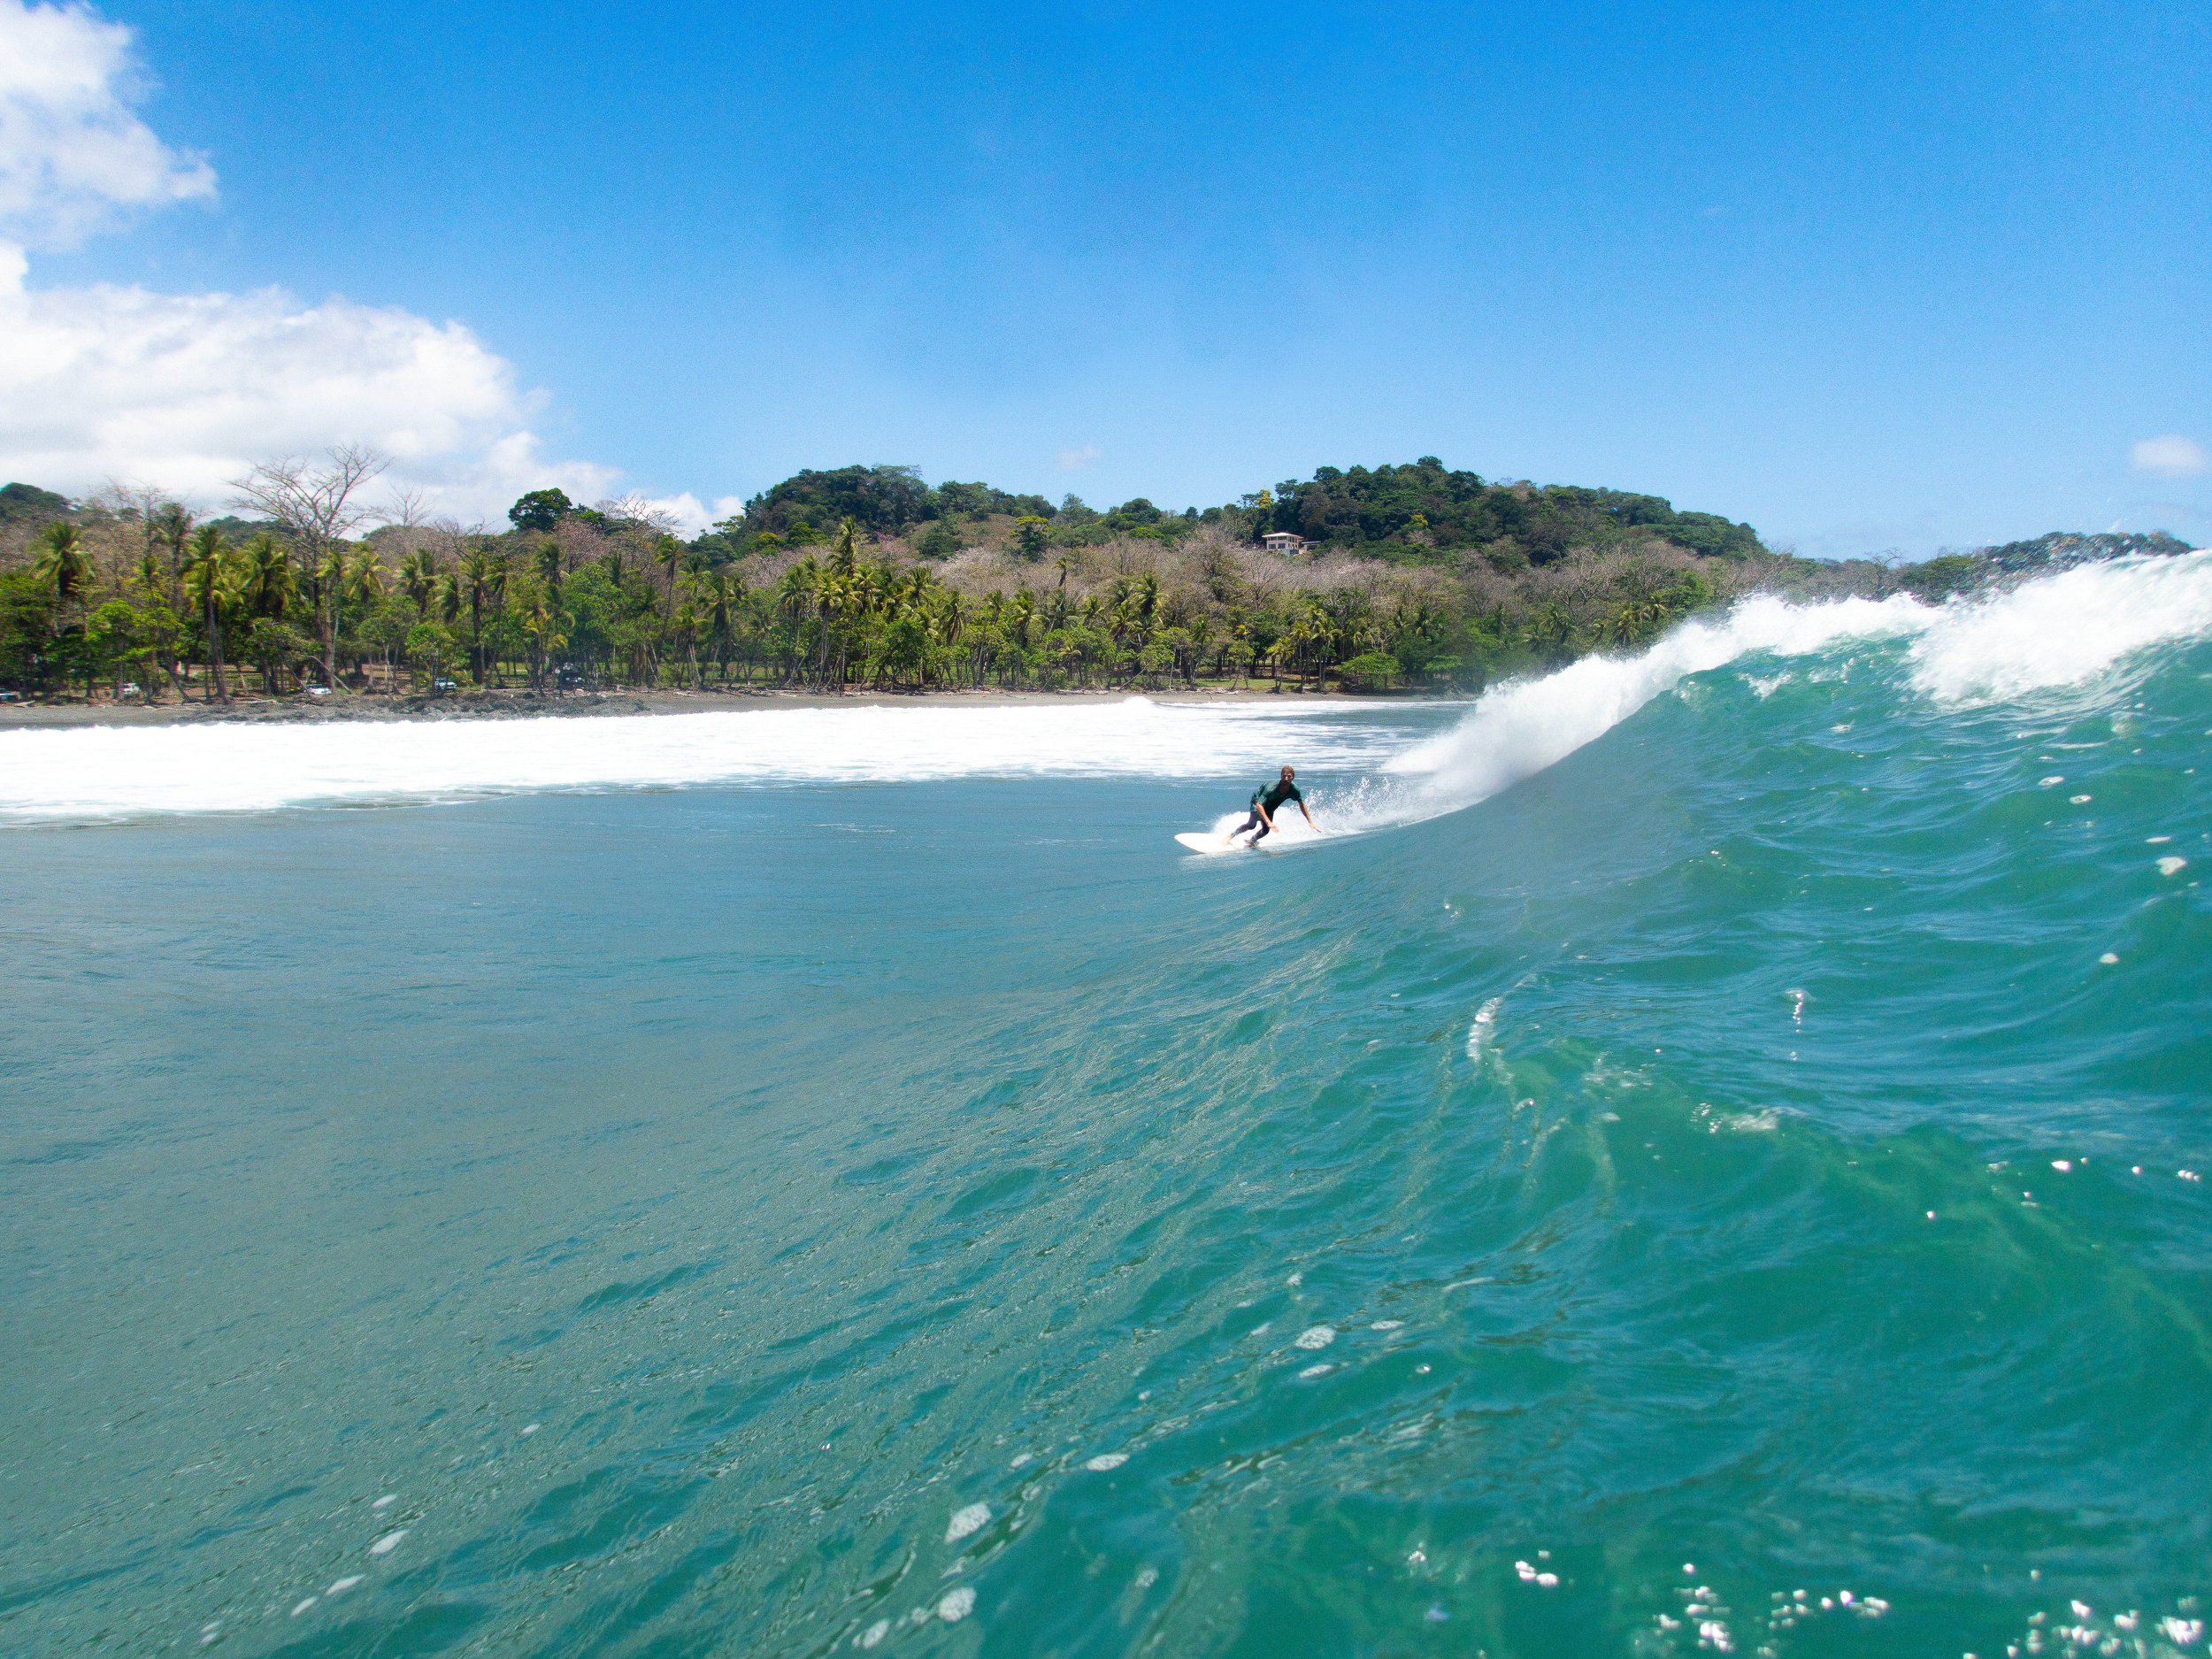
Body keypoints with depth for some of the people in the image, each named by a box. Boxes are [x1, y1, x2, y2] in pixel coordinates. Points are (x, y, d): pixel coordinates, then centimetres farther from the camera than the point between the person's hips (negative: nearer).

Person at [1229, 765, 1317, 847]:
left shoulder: (1294, 789, -25)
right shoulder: (1272, 788, -41)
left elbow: (1301, 804, -6)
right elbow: (1258, 805, -45)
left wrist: (1310, 822, -6)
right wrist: (1268, 822, -55)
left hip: (1270, 807, 5)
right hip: (1258, 799, -5)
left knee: (1265, 830, -9)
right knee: (1252, 825, -23)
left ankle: (1252, 841, 19)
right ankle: (1231, 835, -1)